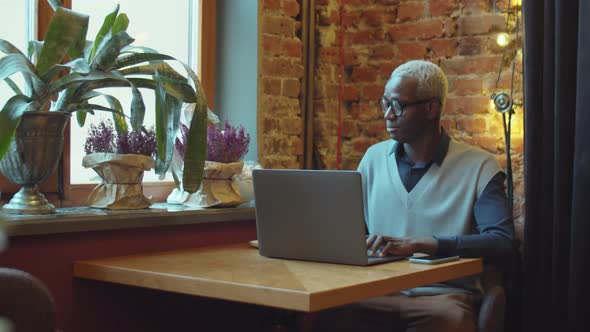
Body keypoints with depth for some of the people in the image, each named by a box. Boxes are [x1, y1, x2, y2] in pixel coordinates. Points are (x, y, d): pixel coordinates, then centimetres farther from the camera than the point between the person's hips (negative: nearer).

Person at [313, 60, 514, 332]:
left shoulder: (479, 166, -2)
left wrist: (418, 244, -25)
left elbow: (502, 241, -14)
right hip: (377, 293, 3)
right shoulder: (374, 157, 13)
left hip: (442, 296, -3)